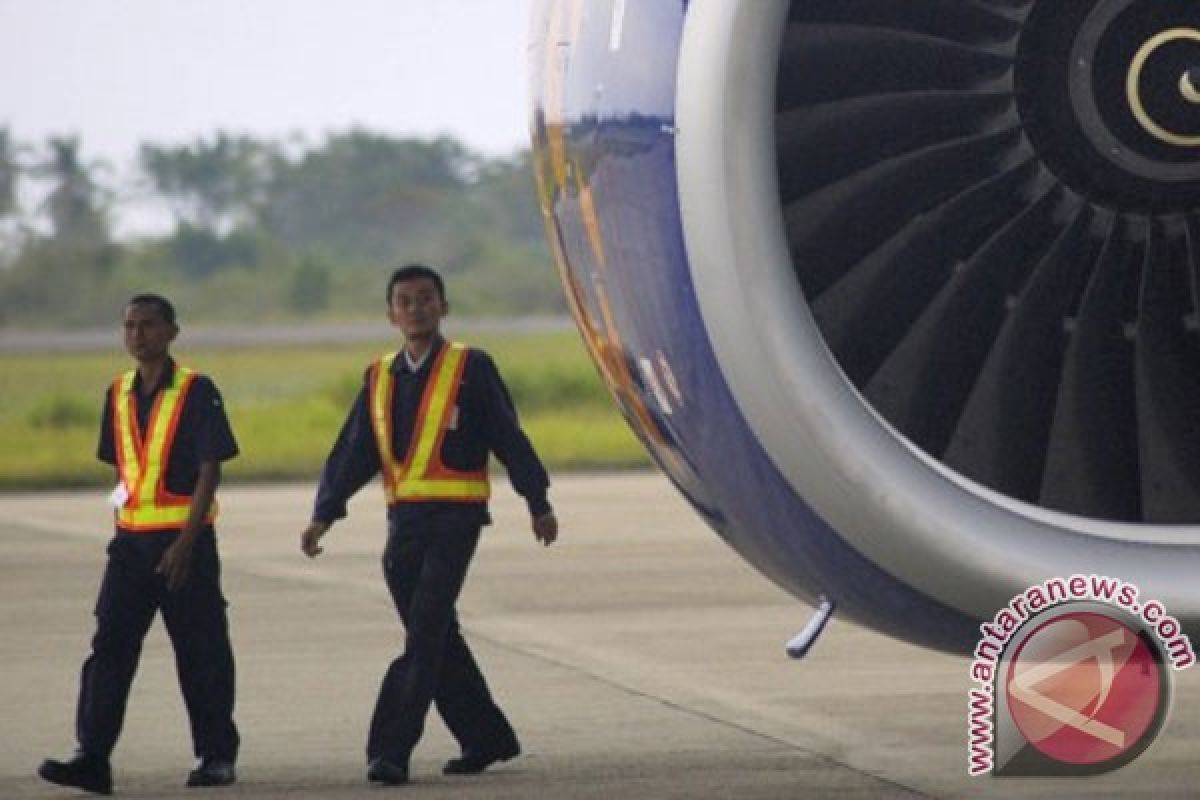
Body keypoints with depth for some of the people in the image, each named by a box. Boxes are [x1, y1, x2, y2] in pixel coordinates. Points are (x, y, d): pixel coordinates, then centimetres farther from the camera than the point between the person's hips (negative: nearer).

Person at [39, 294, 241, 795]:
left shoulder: (197, 392, -7)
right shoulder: (118, 394, 10)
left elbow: (210, 472, -11)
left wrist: (186, 543, -17)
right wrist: (123, 527, 14)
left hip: (185, 539, -5)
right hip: (131, 541, 5)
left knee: (200, 652, 2)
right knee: (110, 648, -5)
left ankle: (217, 757, 14)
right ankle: (92, 759, -10)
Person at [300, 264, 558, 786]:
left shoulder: (471, 369, -1)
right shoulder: (379, 378, 13)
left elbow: (509, 440, 1)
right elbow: (353, 454, 12)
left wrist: (538, 504, 0)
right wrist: (324, 514, 2)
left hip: (454, 519, -6)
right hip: (404, 521, 6)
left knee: (425, 636, -14)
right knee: (438, 640, 11)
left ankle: (391, 749, -19)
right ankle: (486, 737, 23)